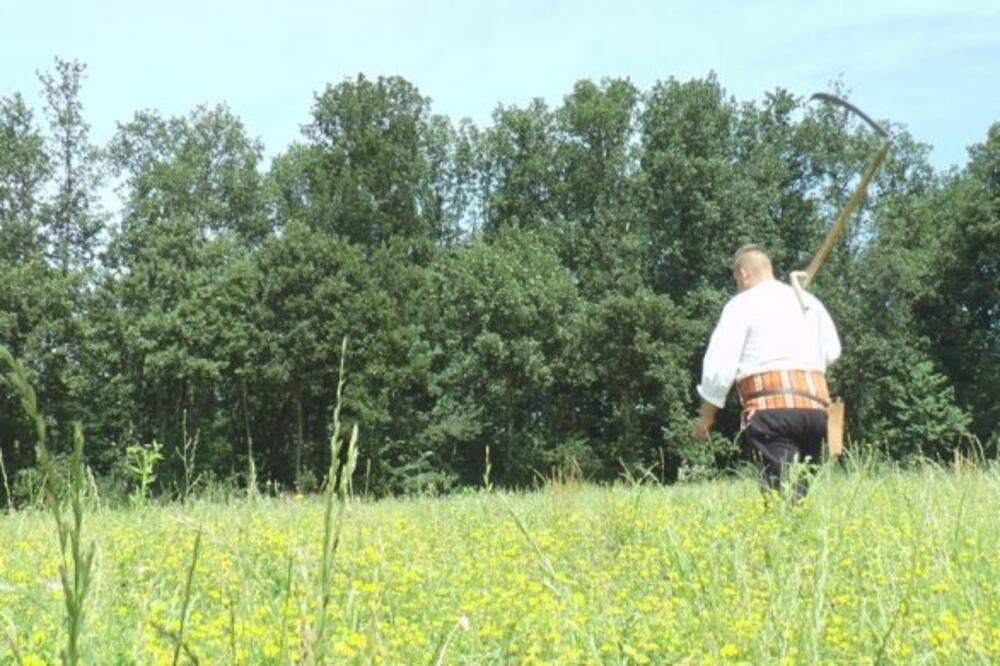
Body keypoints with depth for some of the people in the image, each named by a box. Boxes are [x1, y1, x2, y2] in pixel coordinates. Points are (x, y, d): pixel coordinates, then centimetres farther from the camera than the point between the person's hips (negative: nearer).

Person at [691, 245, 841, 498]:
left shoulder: (743, 304, 2)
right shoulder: (810, 301, 20)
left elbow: (720, 364, -3)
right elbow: (832, 352, 18)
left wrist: (706, 416, 6)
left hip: (772, 408, -6)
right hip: (815, 406, 6)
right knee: (800, 489, 12)